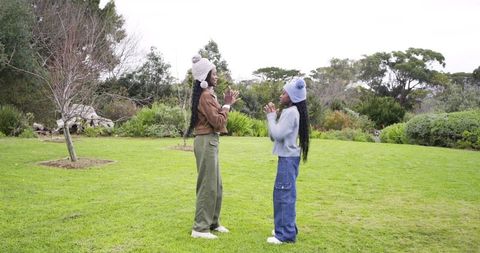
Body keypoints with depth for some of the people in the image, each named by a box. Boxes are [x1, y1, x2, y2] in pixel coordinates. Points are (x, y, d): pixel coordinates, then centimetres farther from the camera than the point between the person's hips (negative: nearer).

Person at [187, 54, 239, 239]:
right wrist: (227, 105, -8)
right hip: (206, 142, -10)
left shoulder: (208, 95, 16)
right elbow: (217, 122, -18)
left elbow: (216, 119, 14)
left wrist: (227, 104, 8)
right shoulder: (205, 96, -15)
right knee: (207, 186, -4)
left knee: (215, 185, 16)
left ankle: (213, 222, 27)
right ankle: (200, 228, 5)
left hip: (210, 142, 10)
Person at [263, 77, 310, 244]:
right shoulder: (289, 112, 16)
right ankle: (287, 228, 26)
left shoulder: (291, 112, -14)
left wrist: (271, 116, -9)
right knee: (283, 194, 16)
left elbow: (277, 135, -20)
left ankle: (286, 234, -3)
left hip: (288, 158, -10)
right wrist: (271, 116, 7)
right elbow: (273, 136, 15)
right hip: (287, 157, 10)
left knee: (284, 194, -8)